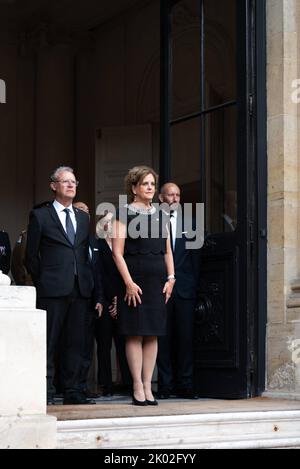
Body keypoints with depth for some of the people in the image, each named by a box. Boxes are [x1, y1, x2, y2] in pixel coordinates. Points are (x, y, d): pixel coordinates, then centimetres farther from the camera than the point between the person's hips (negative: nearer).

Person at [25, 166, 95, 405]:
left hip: (80, 289, 5)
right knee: (48, 343, -3)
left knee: (76, 343, 5)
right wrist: (42, 281, 0)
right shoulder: (40, 215, 2)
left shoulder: (83, 217, 18)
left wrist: (88, 281, 9)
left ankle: (72, 391, 10)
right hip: (53, 289, -5)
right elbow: (31, 255, 3)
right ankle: (46, 393, 1)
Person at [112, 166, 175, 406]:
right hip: (135, 279, -5)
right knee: (135, 334, -3)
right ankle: (138, 387, 1)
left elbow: (167, 250, 17)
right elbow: (117, 252, -7)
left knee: (152, 334, 5)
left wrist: (171, 278, 5)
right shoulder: (125, 214, -2)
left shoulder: (159, 215, 15)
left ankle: (147, 386, 10)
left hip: (158, 280, 5)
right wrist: (128, 282, -15)